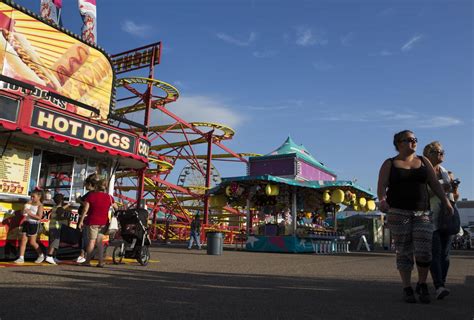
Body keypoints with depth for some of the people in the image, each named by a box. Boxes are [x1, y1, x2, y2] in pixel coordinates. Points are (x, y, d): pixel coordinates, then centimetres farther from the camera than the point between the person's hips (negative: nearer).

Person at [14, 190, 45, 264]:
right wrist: (25, 209, -5)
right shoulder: (29, 203, 10)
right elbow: (23, 212, 15)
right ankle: (21, 258, 7)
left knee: (32, 242, 1)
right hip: (26, 223, 6)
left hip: (34, 224, -6)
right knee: (23, 240, 3)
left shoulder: (40, 205, -8)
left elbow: (39, 217, -17)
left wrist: (30, 213, -22)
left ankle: (41, 255, 19)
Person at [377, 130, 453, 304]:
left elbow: (434, 184, 9)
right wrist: (382, 201, -27)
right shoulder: (389, 164, 3)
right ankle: (407, 288, 11)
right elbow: (381, 187, -6)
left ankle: (422, 285, 16)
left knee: (424, 251, -6)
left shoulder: (423, 161, 13)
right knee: (404, 252, -1)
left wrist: (446, 201, -6)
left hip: (421, 213, 2)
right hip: (398, 212, -2)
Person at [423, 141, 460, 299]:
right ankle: (439, 287, -20)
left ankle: (441, 285, 7)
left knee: (445, 253, 1)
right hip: (430, 217, -5)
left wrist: (455, 189, -3)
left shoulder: (448, 174, 17)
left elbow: (455, 197, 20)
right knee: (435, 252, -14)